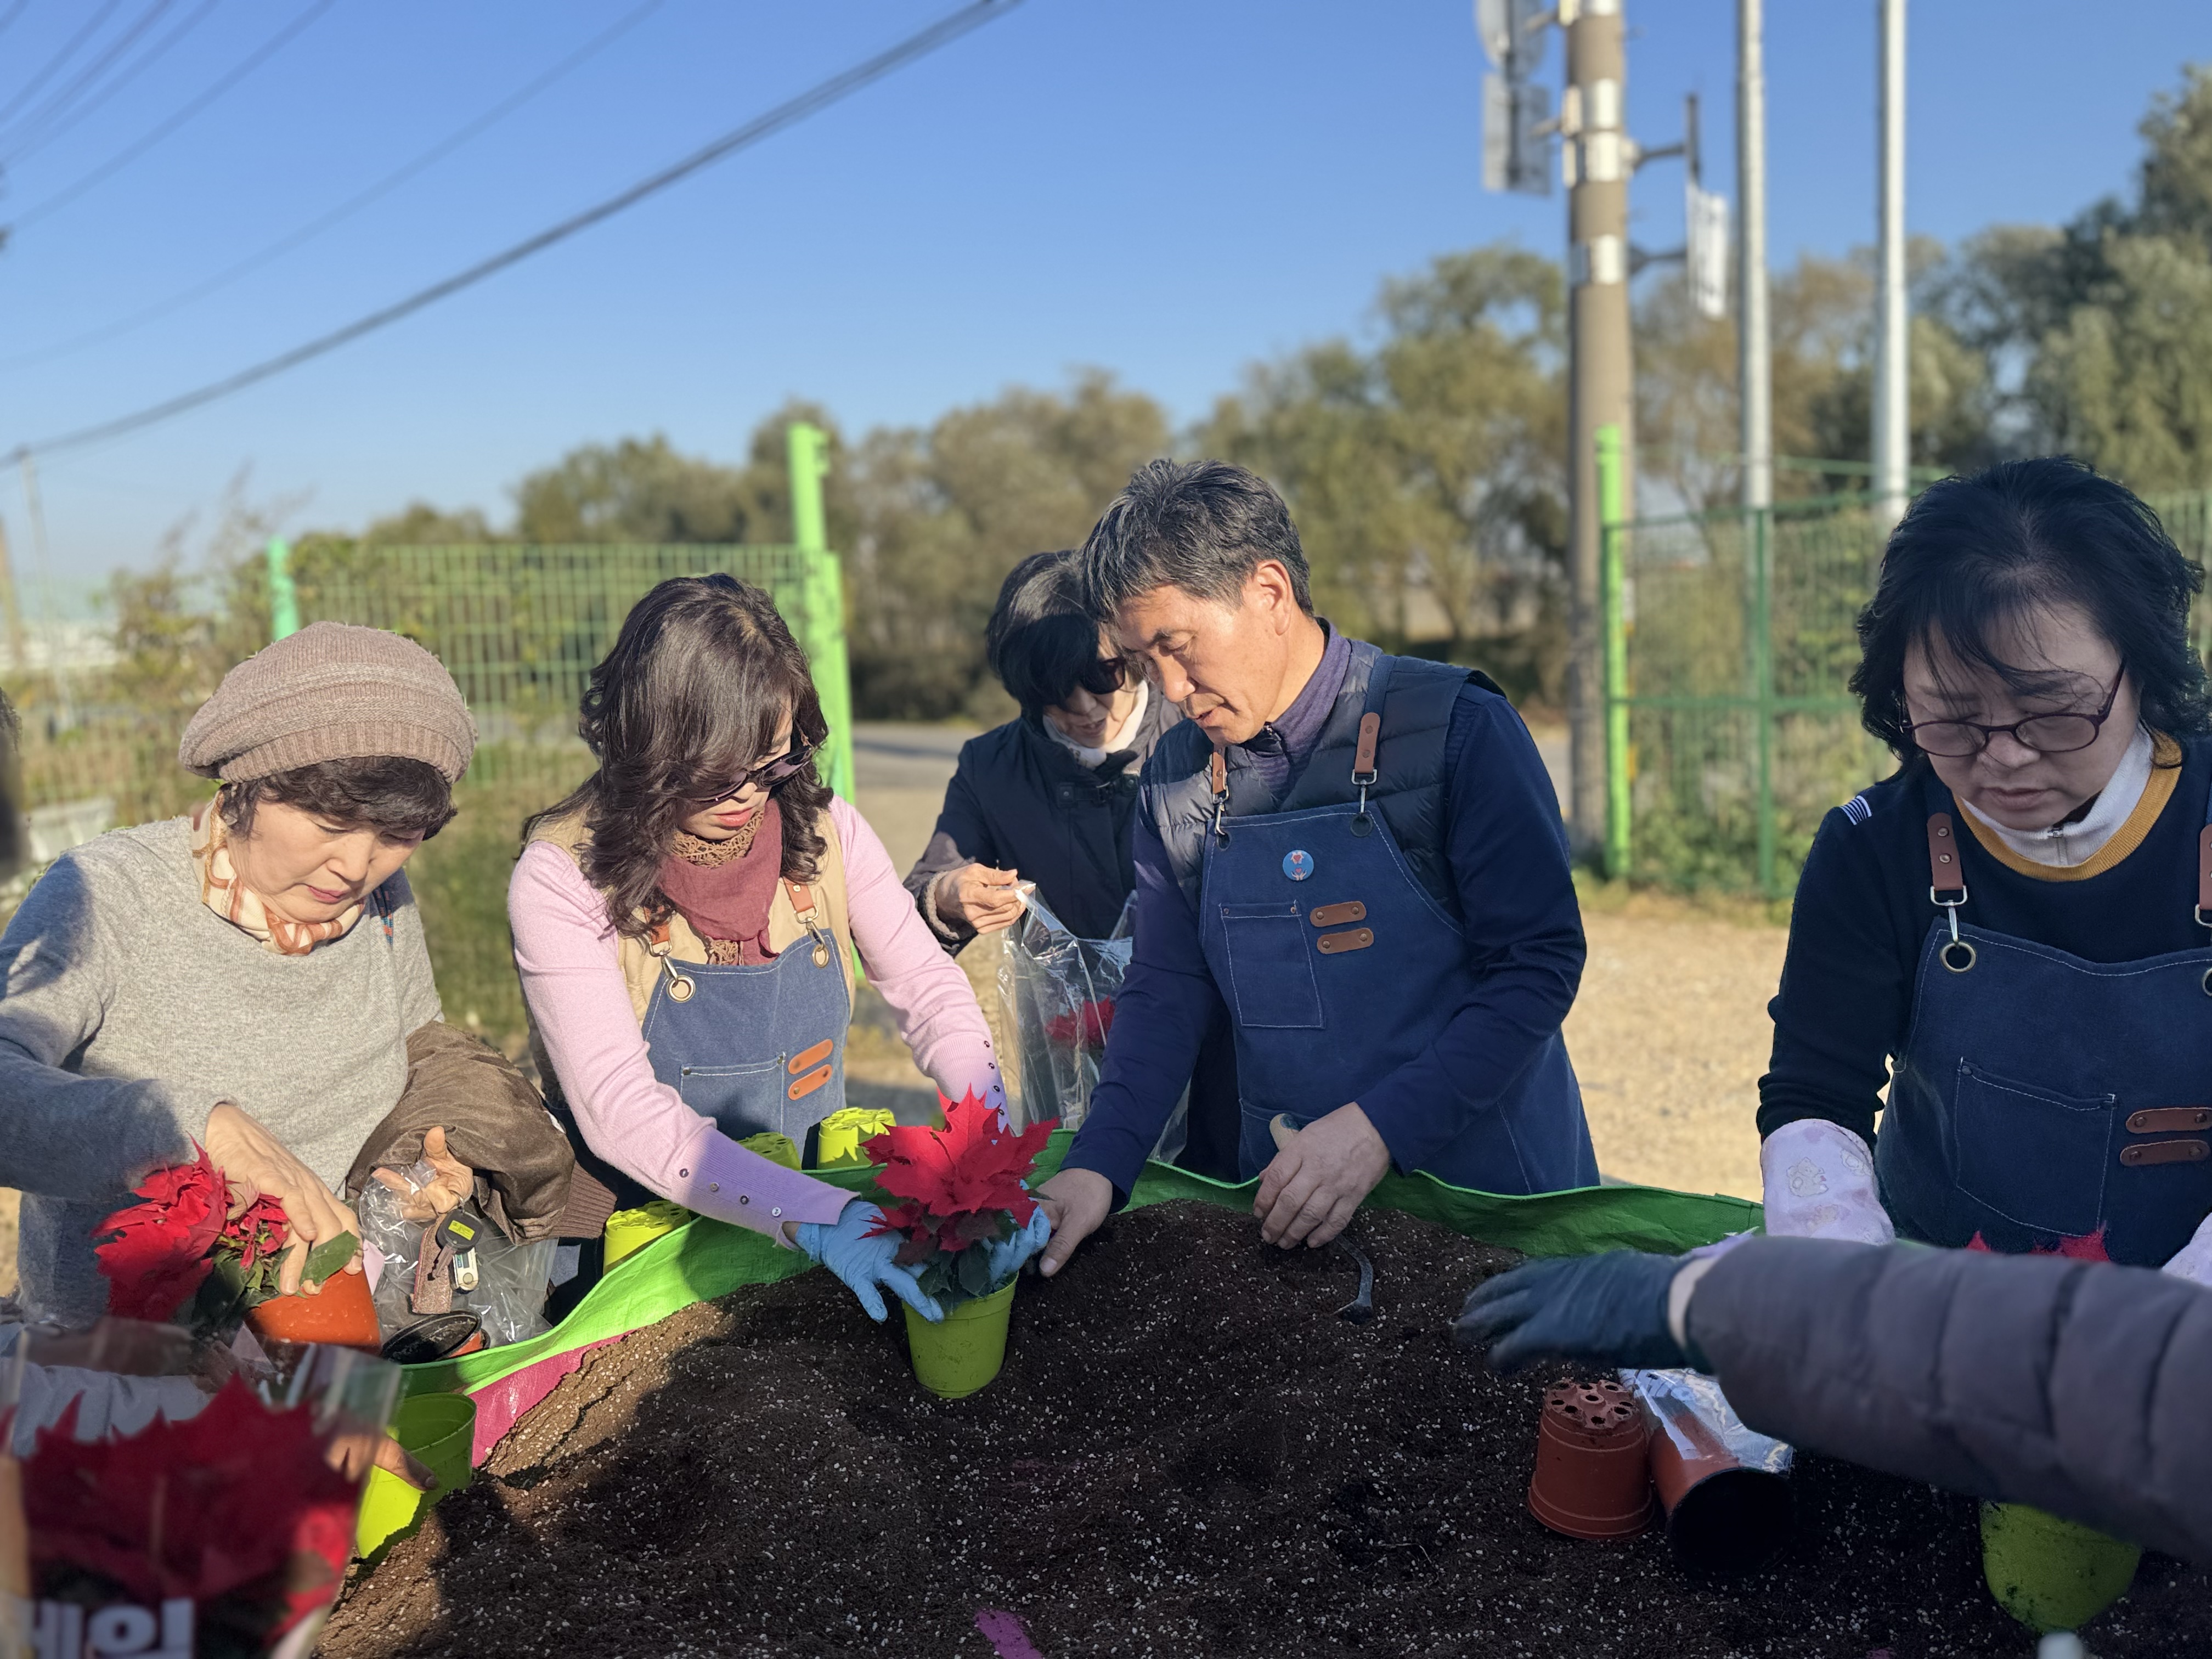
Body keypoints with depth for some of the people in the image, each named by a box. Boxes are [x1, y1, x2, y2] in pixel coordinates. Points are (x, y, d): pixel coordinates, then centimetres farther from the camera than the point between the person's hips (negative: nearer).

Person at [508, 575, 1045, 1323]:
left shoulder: (823, 828, -3)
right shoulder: (562, 879, -15)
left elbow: (928, 985, 0)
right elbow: (619, 1110, -22)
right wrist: (817, 1217, -33)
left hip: (829, 1195, 3)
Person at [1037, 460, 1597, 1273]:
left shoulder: (1455, 727, -14)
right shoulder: (1175, 784, 1)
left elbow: (1539, 964, -16)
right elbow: (1166, 993, 1)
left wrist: (1376, 1128, -26)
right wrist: (1098, 1167, -14)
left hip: (1490, 1191, -3)